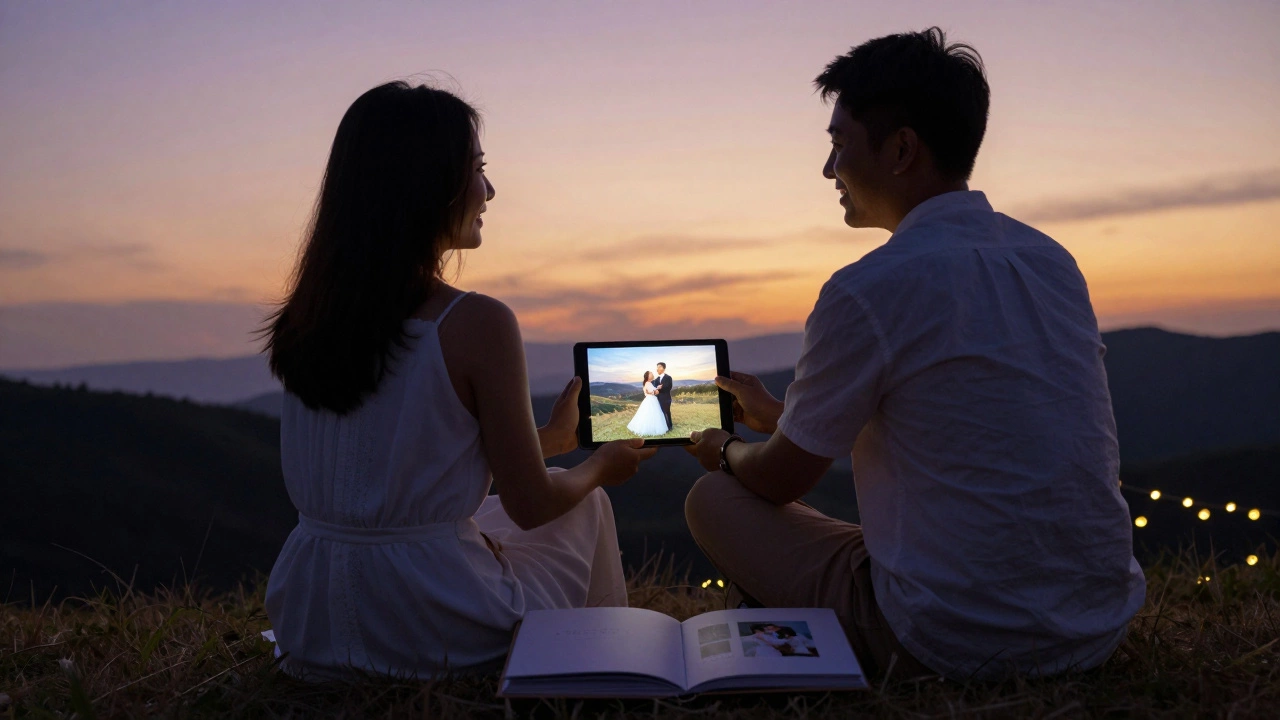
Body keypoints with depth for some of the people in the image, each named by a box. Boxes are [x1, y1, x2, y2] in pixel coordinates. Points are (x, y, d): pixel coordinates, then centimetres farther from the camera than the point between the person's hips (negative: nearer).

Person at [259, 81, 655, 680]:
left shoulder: (307, 317, 0)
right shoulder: (477, 323, -20)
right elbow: (531, 507, -10)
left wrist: (551, 438, 25)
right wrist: (601, 466, 13)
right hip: (431, 625, -6)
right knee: (587, 506, 20)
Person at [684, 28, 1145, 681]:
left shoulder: (869, 290, -19)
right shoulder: (1052, 260, 5)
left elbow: (781, 480, -5)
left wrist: (725, 450, 19)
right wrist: (776, 414, 29)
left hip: (958, 646, -8)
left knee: (713, 500, 5)